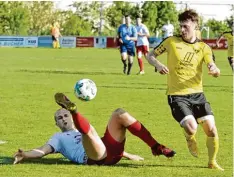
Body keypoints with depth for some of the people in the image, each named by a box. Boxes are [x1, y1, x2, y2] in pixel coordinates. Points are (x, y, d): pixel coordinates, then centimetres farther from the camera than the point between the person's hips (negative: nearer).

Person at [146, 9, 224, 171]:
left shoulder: (203, 48, 2)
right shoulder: (171, 42, -2)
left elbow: (216, 71, -6)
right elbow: (151, 56, 6)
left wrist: (215, 70, -31)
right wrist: (158, 65, -16)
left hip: (197, 94, 3)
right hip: (177, 95, -3)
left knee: (211, 129, -6)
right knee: (192, 128, -24)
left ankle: (212, 162, 19)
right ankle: (190, 138, 16)